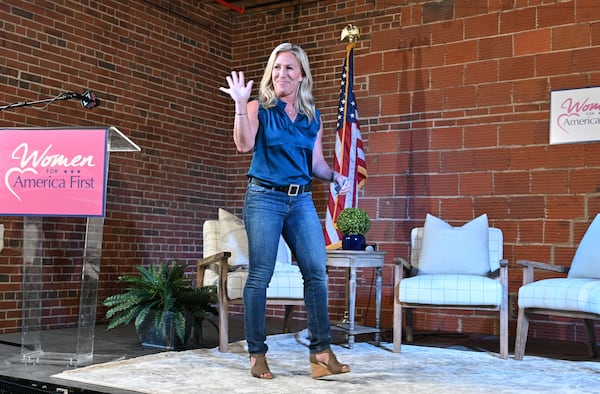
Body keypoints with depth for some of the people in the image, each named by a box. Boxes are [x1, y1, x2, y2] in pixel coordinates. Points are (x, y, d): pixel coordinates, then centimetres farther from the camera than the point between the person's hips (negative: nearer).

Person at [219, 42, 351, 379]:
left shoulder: (312, 116, 13)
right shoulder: (259, 108, 2)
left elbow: (316, 163, 15)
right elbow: (244, 145, -13)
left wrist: (335, 176, -3)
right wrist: (241, 104, -21)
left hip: (302, 200, 4)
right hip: (264, 197, -3)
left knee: (317, 271, -5)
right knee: (260, 275, -4)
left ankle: (321, 351, 1)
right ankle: (257, 354, 5)